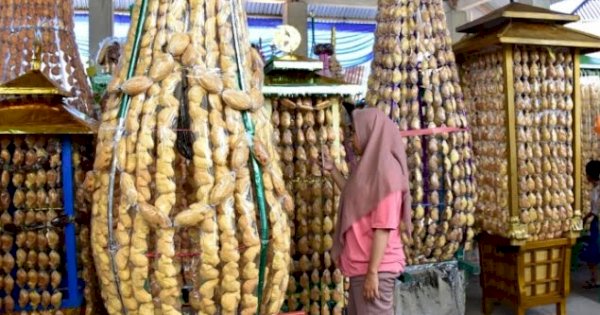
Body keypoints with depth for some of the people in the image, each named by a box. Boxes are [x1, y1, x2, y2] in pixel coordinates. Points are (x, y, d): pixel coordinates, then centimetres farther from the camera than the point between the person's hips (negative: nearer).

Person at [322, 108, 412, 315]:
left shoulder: (385, 170, -17)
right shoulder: (370, 167, 12)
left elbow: (383, 226, -21)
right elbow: (355, 198, 29)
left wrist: (373, 271, -21)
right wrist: (333, 171, 21)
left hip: (375, 267, -10)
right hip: (361, 265, 10)